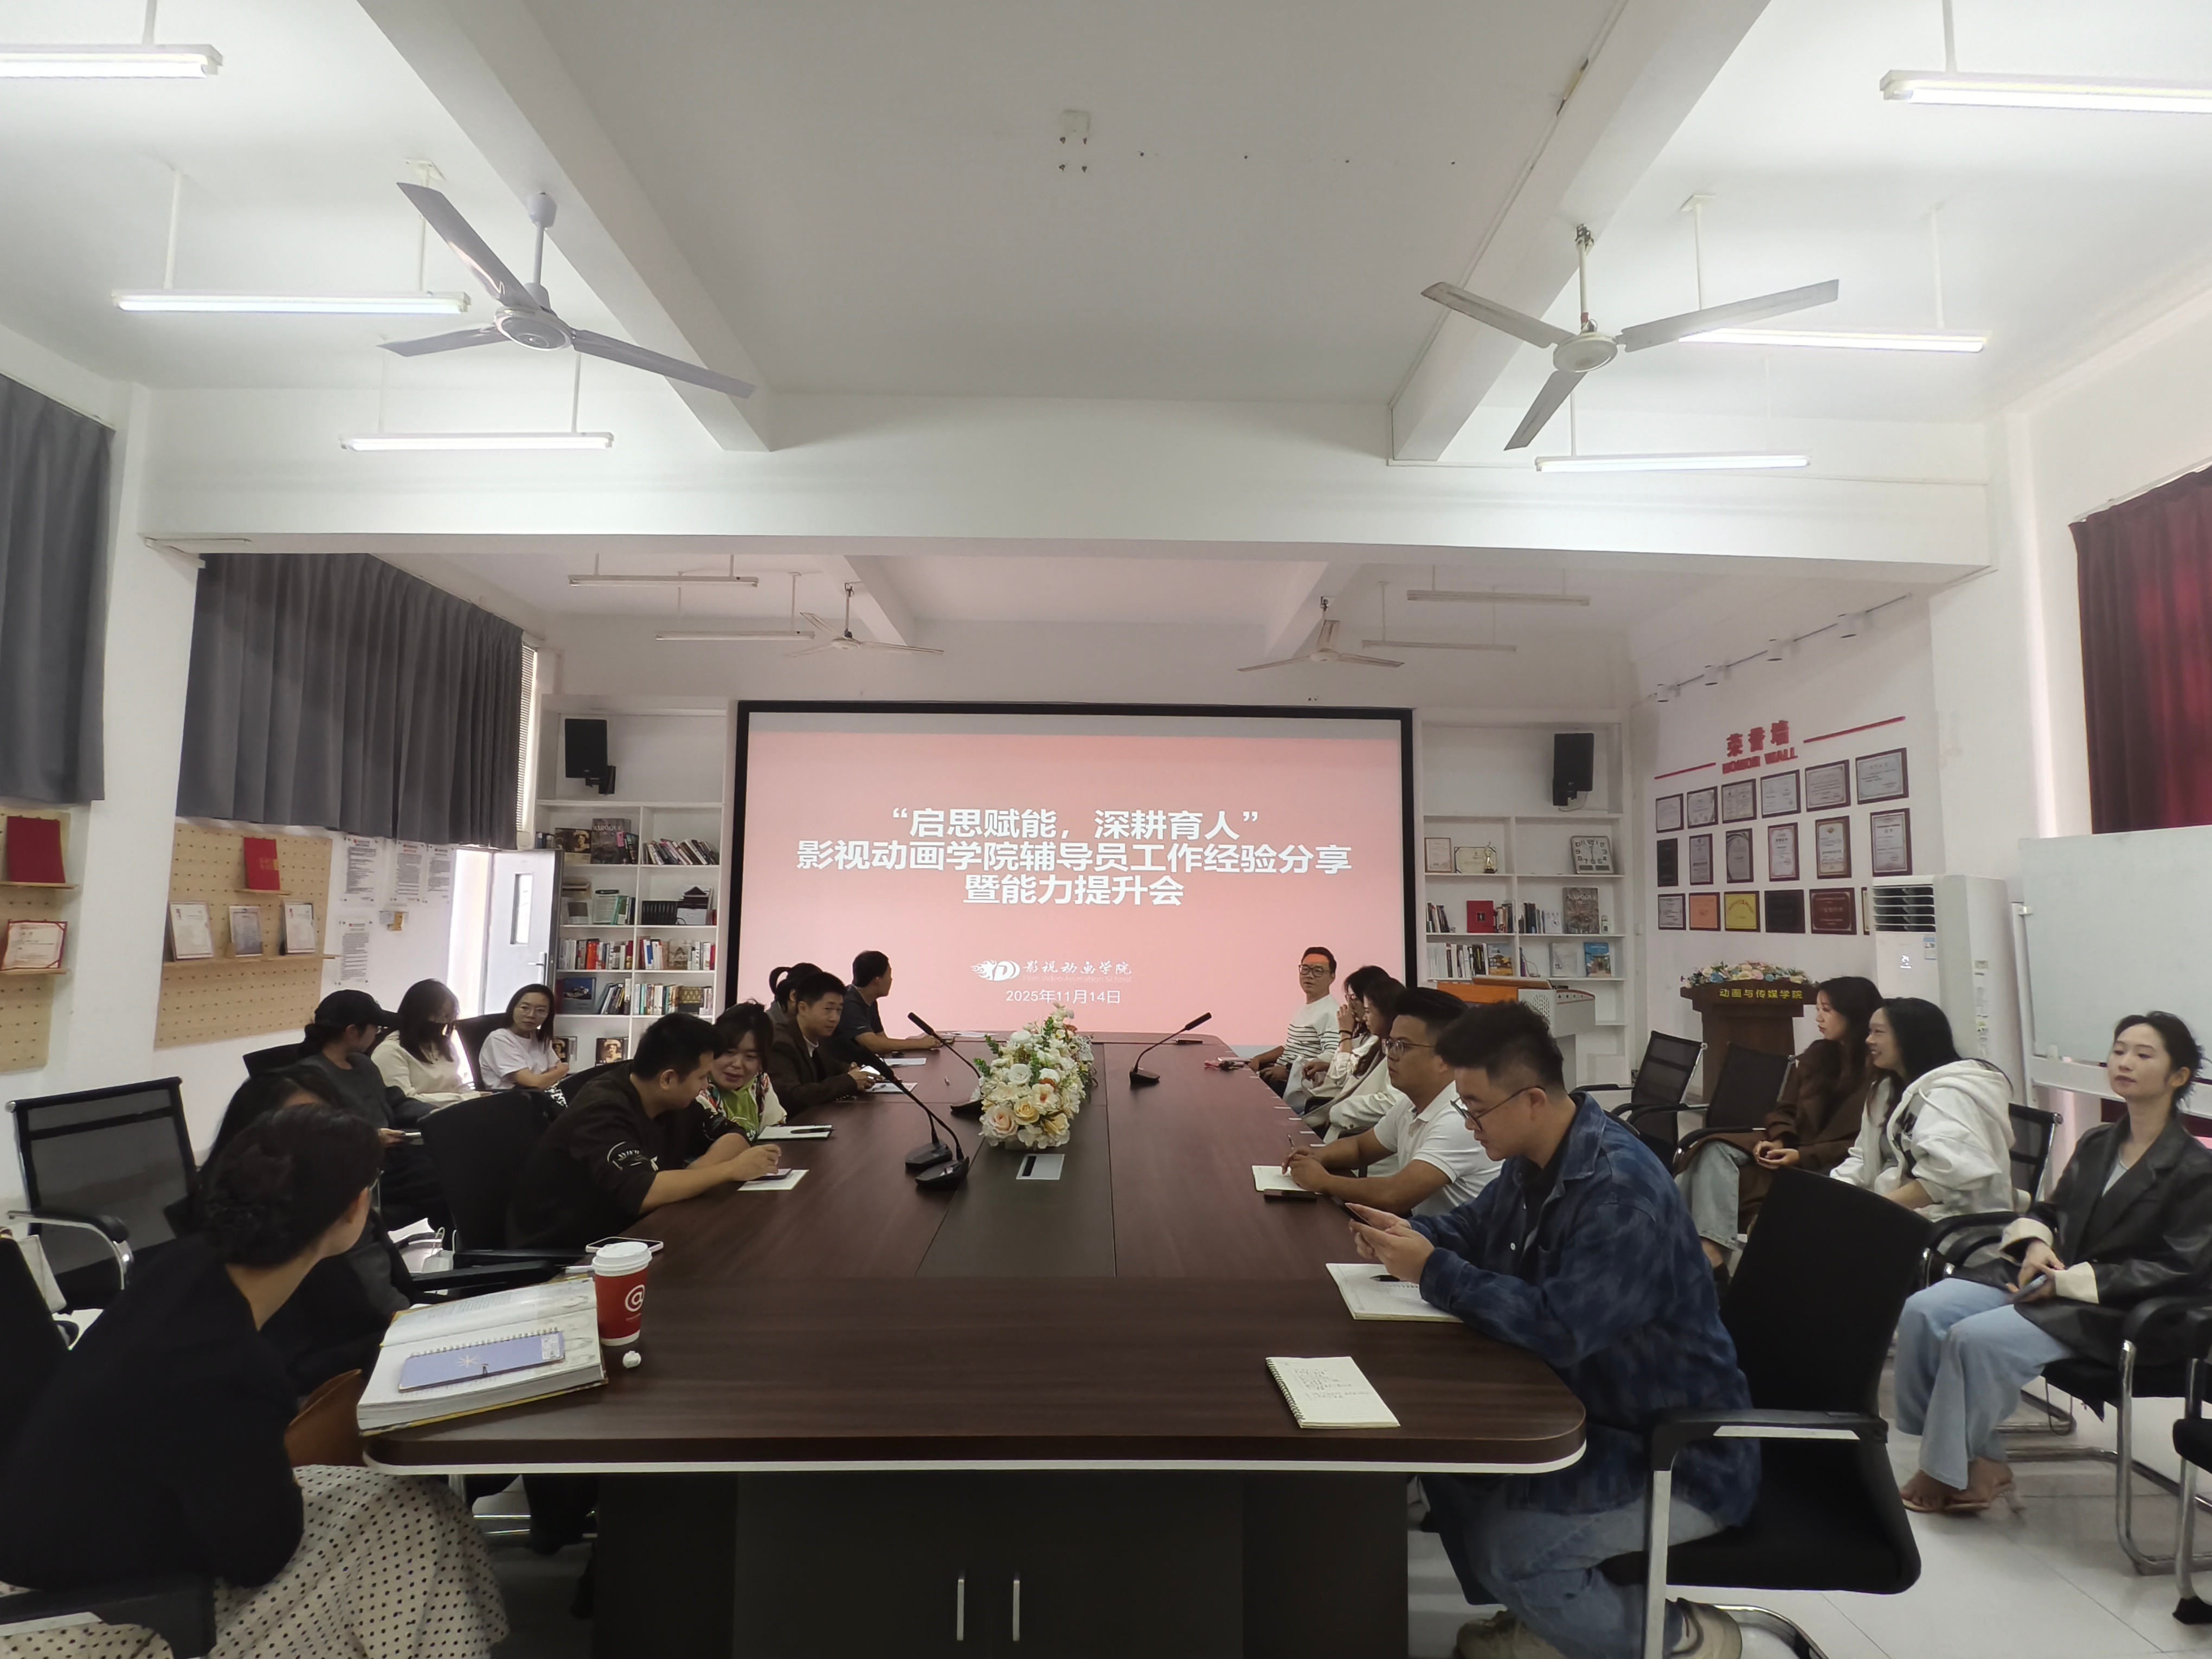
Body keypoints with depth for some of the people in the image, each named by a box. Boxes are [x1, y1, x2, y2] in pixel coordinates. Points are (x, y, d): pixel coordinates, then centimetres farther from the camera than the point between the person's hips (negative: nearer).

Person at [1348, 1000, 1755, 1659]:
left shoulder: (1623, 1192, -31)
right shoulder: (1535, 1158, -1)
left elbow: (1559, 1329, -37)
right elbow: (1476, 1227, 15)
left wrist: (1432, 1272, -29)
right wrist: (1404, 1233, -7)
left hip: (1679, 1453, -9)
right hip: (1596, 1411, 9)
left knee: (1510, 1546, -22)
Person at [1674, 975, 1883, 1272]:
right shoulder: (1818, 1054, 14)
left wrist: (1802, 1156, -22)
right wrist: (1778, 1140, -7)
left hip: (1828, 1165, -7)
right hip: (1792, 1147, 7)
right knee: (1716, 1150, -22)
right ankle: (1710, 1247, -37)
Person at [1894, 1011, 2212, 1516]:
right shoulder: (2096, 1143, 15)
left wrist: (2071, 1281, -17)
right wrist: (2036, 1243, -1)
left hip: (2108, 1308, -6)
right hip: (2046, 1276, 7)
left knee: (1976, 1337, -30)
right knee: (1923, 1312, -19)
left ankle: (1947, 1473, -10)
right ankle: (1977, 1459, -9)